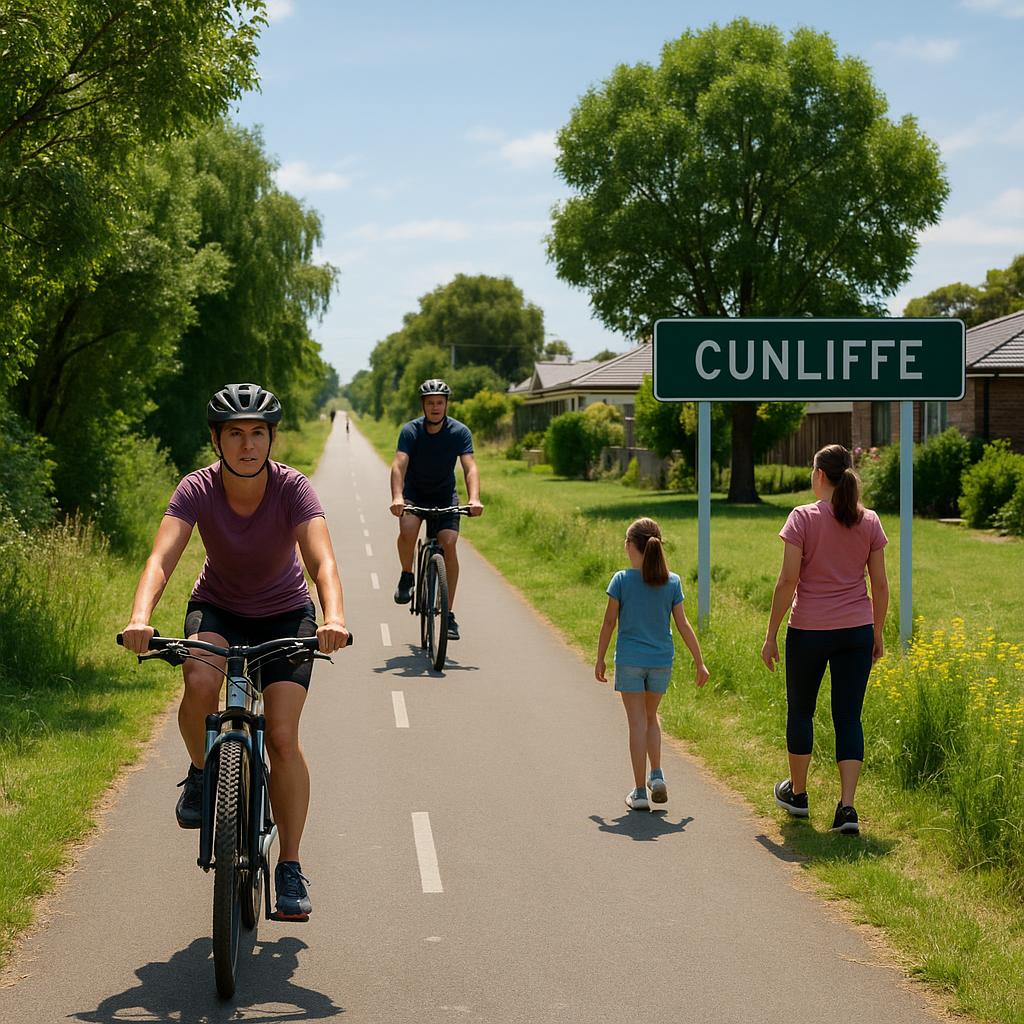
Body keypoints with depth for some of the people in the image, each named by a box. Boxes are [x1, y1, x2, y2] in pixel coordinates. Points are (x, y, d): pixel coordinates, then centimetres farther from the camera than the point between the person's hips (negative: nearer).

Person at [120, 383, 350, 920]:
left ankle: (290, 867, -4)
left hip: (284, 614, -1)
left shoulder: (293, 488, -24)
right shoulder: (197, 489, -21)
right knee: (199, 683, -33)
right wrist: (140, 618, -53)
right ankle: (202, 775, -2)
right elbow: (161, 558, -33)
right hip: (217, 608, 1)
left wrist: (334, 618, -57)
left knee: (282, 738, -16)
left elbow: (322, 560, -37)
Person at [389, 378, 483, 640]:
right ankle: (407, 576, -1)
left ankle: (448, 613, -8)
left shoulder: (460, 432, -15)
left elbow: (470, 467, -26)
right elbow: (399, 465, -29)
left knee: (449, 545, -17)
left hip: (445, 495, 1)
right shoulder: (411, 430, -17)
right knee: (407, 530, -31)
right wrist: (397, 497, -47)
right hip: (414, 493, -1)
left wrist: (474, 499, -44)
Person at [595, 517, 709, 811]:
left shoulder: (622, 580, -8)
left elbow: (609, 623, -5)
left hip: (629, 660, -2)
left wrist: (600, 659, 6)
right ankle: (657, 776, 7)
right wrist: (699, 662, 6)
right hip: (662, 660, 2)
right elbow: (683, 625, -1)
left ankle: (640, 792, 3)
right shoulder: (672, 582, -2)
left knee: (637, 723, 2)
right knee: (650, 718, 21)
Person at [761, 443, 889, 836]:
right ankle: (847, 806, -4)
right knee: (849, 716, 5)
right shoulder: (869, 521, 2)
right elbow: (880, 584, 5)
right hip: (857, 630, 3)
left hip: (809, 630, -3)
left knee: (800, 711, 16)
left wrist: (771, 635, -4)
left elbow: (787, 581, -11)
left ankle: (797, 793, 31)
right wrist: (878, 634, 17)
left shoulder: (803, 518, -9)